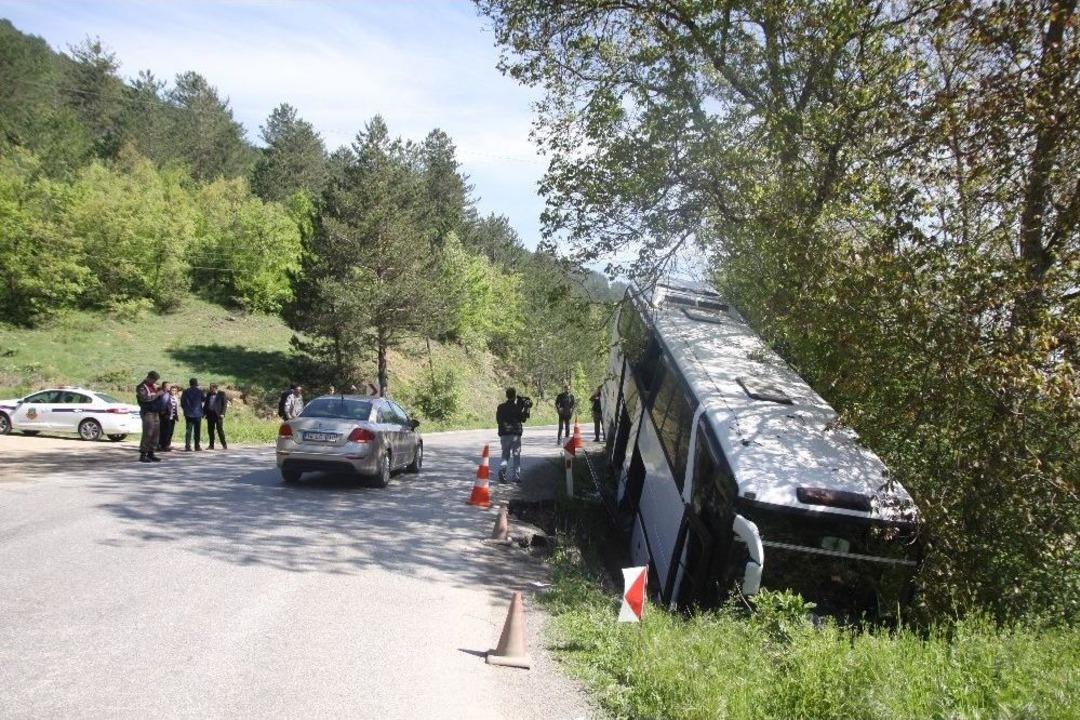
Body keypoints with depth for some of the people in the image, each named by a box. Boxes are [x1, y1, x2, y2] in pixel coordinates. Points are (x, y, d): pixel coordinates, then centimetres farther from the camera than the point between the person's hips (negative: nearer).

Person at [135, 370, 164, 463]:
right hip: (147, 413, -8)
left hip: (155, 412, 8)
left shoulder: (154, 386, 16)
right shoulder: (141, 387, -6)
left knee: (155, 433, 7)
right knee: (147, 434, -12)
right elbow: (145, 398, -23)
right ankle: (143, 455, -10)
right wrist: (157, 394, -20)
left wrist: (161, 391, 6)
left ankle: (151, 453, 13)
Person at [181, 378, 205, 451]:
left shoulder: (185, 392, -2)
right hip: (197, 413, -1)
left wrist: (185, 409, 15)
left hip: (188, 414, 1)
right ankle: (197, 446, 8)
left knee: (188, 430, 1)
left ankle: (187, 446, -8)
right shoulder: (199, 391, -6)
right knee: (197, 431, 8)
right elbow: (204, 399, 8)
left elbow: (182, 402, 1)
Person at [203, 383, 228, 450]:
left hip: (218, 414, -5)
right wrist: (203, 413, 4)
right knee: (210, 430, 4)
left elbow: (225, 404, -4)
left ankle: (224, 445, -2)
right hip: (210, 414, 5)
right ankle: (211, 445, 11)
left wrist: (222, 413, -14)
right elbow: (206, 404, 15)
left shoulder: (221, 394, -1)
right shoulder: (208, 394, 13)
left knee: (220, 430, -6)